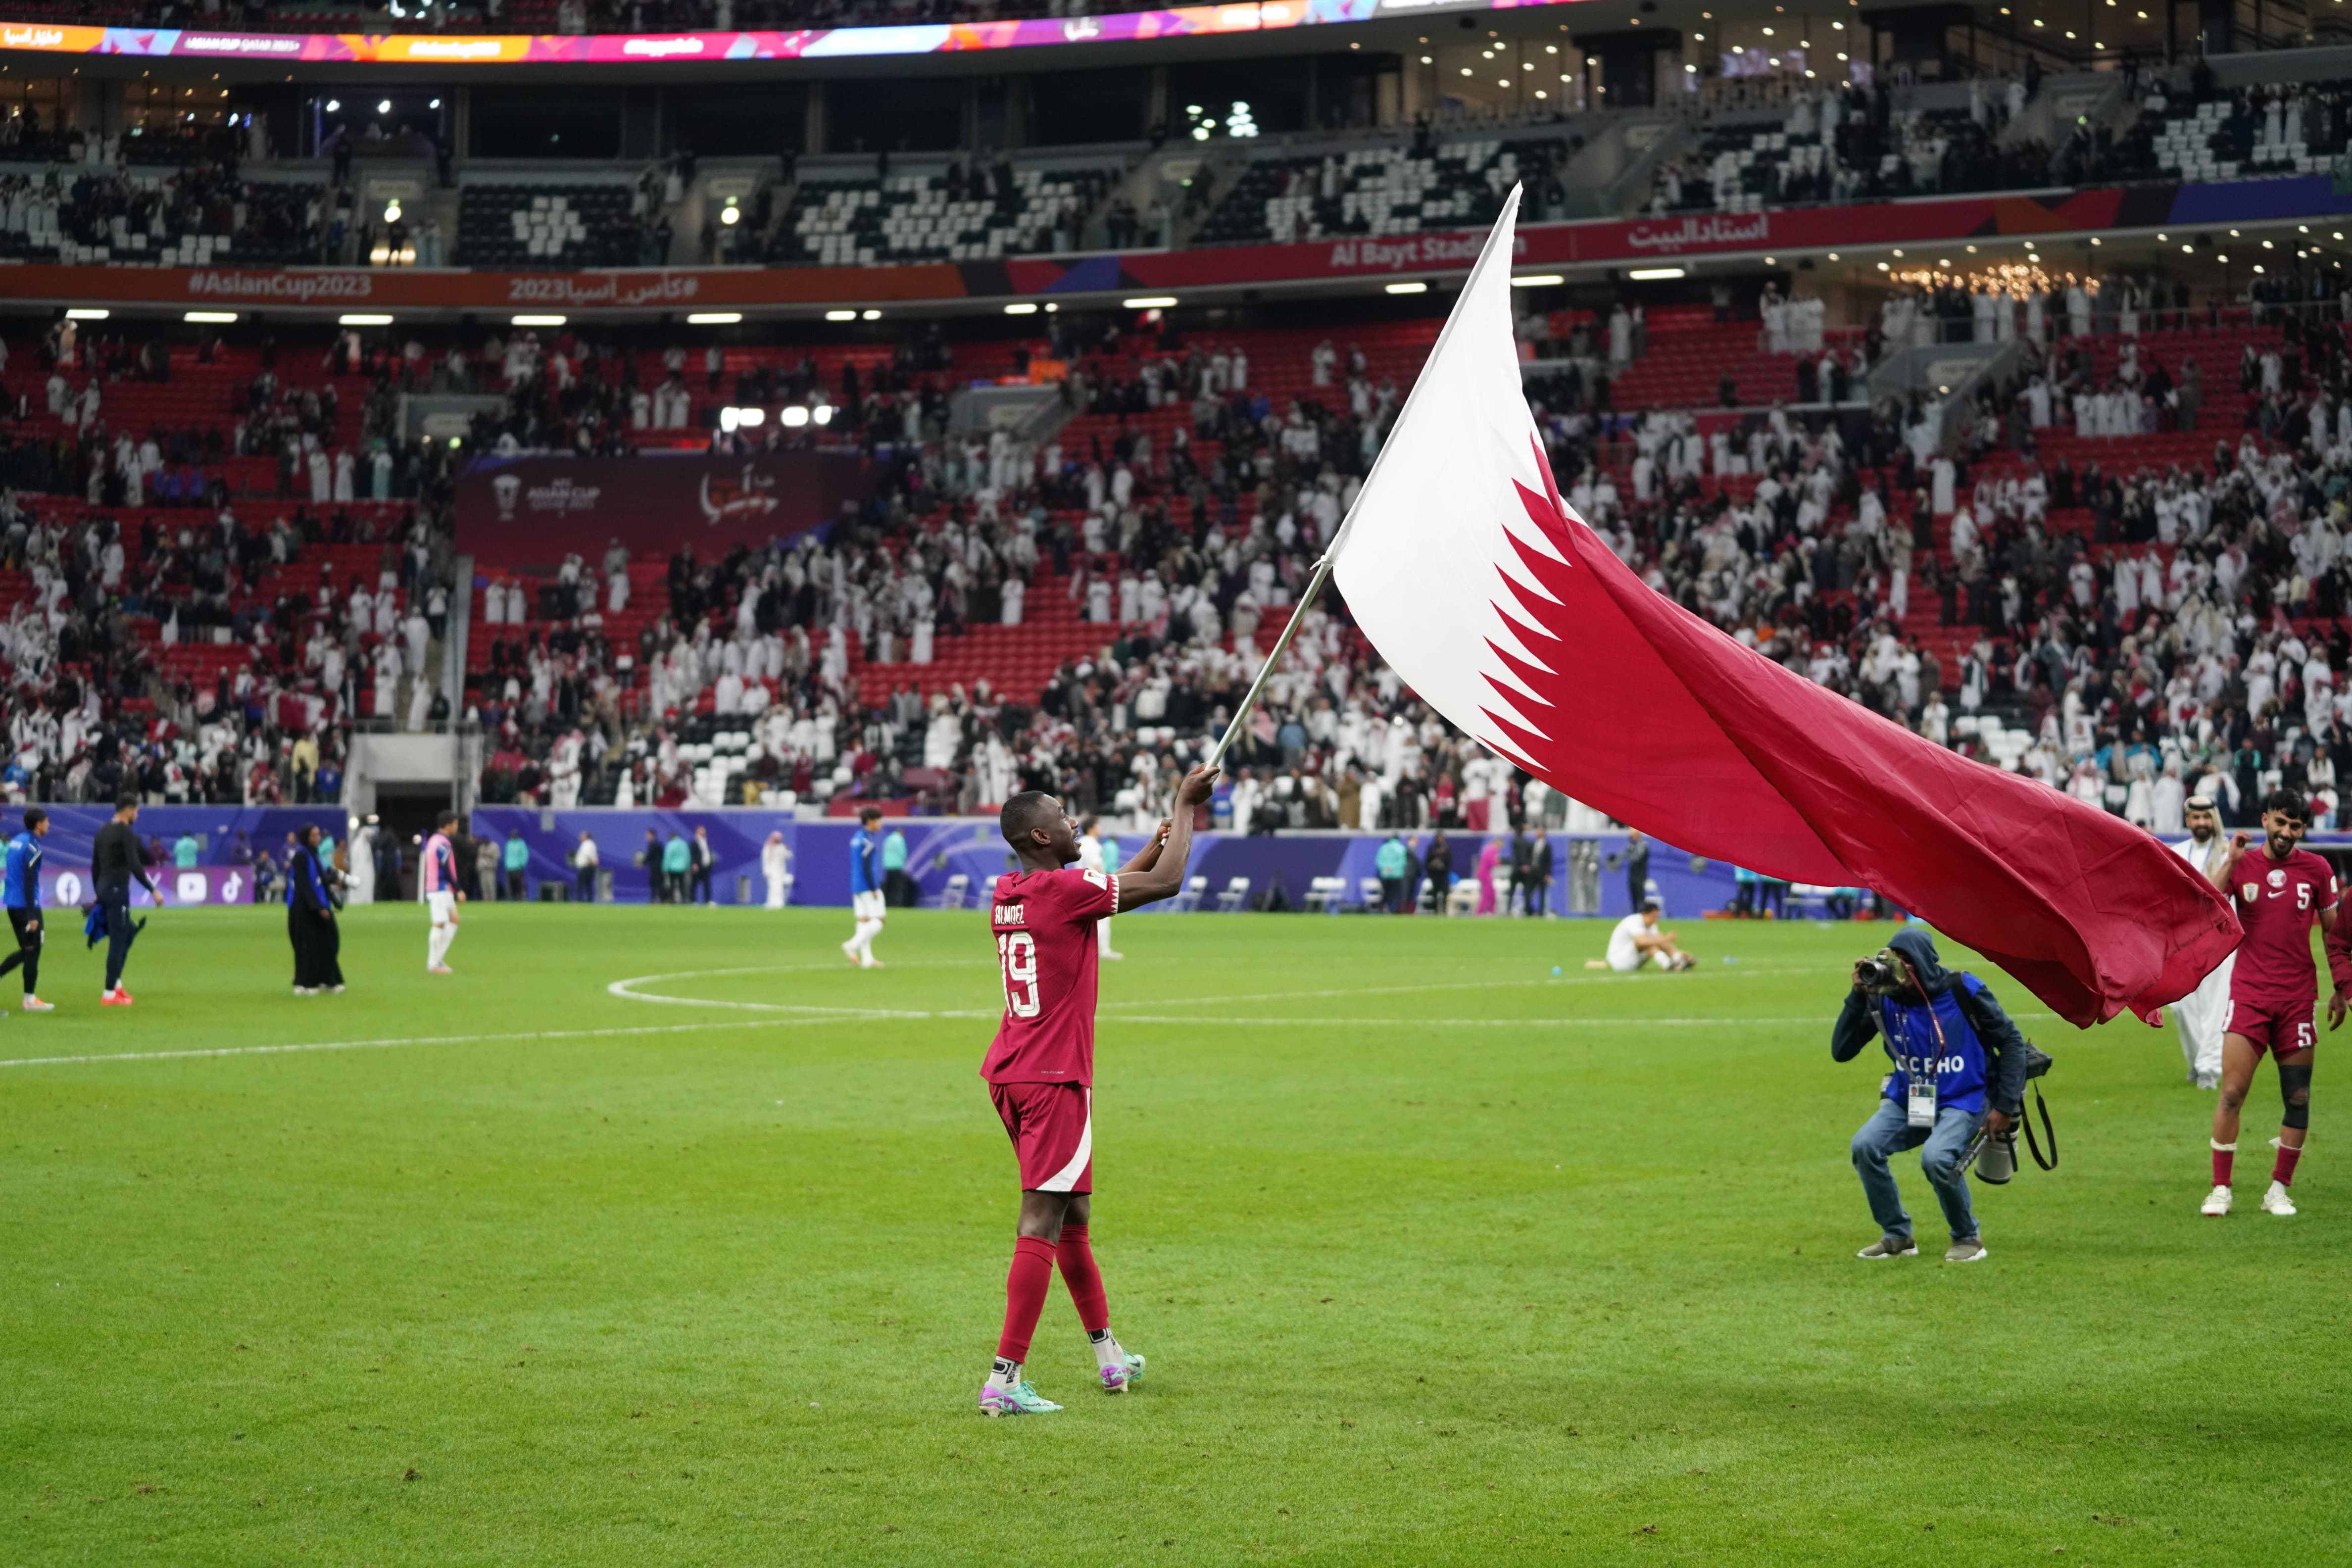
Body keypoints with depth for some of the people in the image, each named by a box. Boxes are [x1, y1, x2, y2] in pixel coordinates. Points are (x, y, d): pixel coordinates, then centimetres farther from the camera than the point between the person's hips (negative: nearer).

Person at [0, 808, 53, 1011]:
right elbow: (29, 883, -19)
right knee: (32, 952, 1)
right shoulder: (32, 847, -14)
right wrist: (32, 916, -19)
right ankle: (30, 1000, 6)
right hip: (27, 906, -8)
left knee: (26, 951, 17)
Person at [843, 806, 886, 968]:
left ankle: (867, 959, 7)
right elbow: (867, 867, -20)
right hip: (868, 886, -9)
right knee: (877, 922, -4)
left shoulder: (856, 838, 13)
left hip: (856, 886, 9)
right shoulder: (868, 841, -16)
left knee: (864, 921, 8)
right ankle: (852, 946, -13)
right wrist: (874, 889, -18)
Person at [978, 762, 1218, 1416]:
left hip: (1010, 1072, 9)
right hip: (1055, 1079, -9)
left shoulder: (1009, 892, 10)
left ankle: (1108, 1354, 32)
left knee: (1072, 1214, 20)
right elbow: (1164, 884, -10)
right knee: (1042, 1225, -9)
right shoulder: (1063, 889, -15)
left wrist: (1160, 841, 26)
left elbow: (1105, 890, 27)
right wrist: (1184, 806, 1)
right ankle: (1004, 1380, -13)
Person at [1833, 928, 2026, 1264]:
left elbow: (2011, 1041, -5)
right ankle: (1897, 1236, -2)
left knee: (1936, 1157, -32)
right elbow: (1841, 1051, -9)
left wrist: (2005, 1106, -9)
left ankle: (1968, 1238, -6)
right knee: (1865, 1146, -21)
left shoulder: (1963, 991, -13)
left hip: (1963, 1100, -4)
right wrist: (1858, 997, -18)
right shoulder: (1884, 998, -5)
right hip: (1908, 1100, 4)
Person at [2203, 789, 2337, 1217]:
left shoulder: (2316, 869, 3)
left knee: (2298, 1098, 1)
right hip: (2248, 995, -1)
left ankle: (2279, 1190, 12)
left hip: (2297, 998, 1)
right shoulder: (2239, 864, 1)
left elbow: (2334, 931, 10)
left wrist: (2340, 990, 7)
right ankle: (2220, 1190, -1)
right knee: (2232, 1093, -8)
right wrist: (2229, 861, -18)